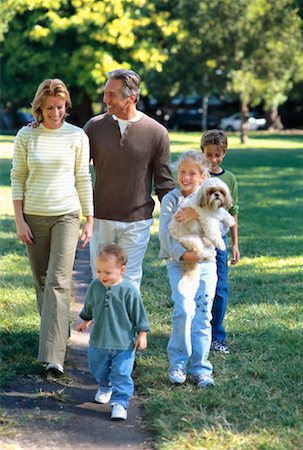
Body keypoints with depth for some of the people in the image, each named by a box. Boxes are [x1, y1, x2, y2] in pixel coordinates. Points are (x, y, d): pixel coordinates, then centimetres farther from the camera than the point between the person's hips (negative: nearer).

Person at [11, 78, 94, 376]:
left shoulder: (77, 136, -1)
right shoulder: (26, 136, -1)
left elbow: (83, 179, 4)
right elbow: (17, 179, 3)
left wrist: (90, 220, 3)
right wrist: (19, 220, -2)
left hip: (66, 215, -2)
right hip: (34, 216, 2)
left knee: (58, 281, -13)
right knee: (42, 281, 10)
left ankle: (53, 356, -17)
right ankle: (54, 334, 31)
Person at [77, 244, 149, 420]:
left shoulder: (129, 290, -16)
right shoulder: (95, 286, -4)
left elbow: (139, 315, -8)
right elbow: (89, 307, 17)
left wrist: (142, 335, -7)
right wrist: (86, 321, 30)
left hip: (123, 343, -5)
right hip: (98, 341, 5)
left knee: (121, 374, -6)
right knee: (99, 371, 21)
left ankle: (120, 403, 0)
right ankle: (105, 388, 48)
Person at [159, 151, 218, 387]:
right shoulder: (171, 199, 1)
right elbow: (165, 232, -9)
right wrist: (182, 253, -23)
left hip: (206, 263, 3)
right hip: (179, 263, -3)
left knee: (203, 315, 2)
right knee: (184, 310, -18)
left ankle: (200, 367, 10)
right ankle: (178, 364, -4)